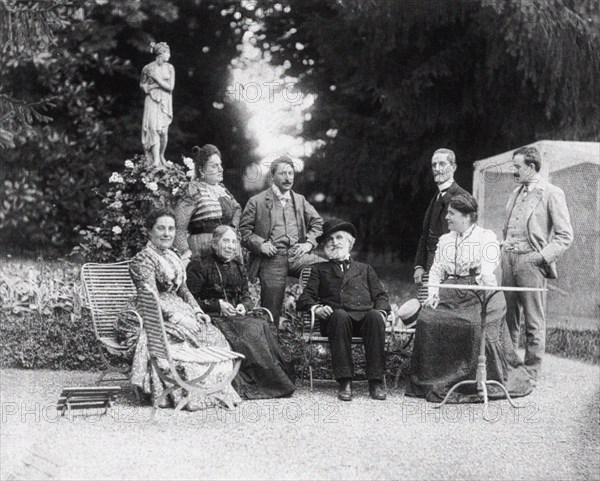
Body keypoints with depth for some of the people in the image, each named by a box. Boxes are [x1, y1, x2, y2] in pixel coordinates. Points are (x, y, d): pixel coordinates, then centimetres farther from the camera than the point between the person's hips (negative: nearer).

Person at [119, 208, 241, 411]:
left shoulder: (173, 257, 19)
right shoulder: (143, 260, -8)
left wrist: (197, 311, 2)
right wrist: (179, 318, -25)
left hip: (178, 310, 8)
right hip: (157, 318, -8)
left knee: (215, 335, -15)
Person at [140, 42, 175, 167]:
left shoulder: (169, 68, 1)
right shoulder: (148, 68, -3)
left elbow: (170, 87, -5)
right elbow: (142, 85, 10)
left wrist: (157, 78, -11)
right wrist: (154, 86, -8)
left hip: (165, 102, 2)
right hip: (152, 101, -2)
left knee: (164, 131, -2)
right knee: (154, 129, -14)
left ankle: (161, 155, 20)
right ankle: (155, 160, -18)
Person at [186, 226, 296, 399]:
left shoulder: (237, 266, 20)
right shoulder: (199, 266, 1)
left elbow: (246, 295, 22)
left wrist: (243, 306, -3)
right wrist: (217, 305, -14)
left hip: (236, 315, 5)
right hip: (211, 318, -5)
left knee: (261, 326, -27)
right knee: (248, 331, -32)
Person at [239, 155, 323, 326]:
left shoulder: (300, 200, 19)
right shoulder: (257, 201, 6)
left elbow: (317, 223, 23)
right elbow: (243, 230, 5)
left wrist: (309, 242, 5)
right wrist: (259, 244, -11)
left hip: (297, 254, 3)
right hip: (271, 259, -3)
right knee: (271, 313, -7)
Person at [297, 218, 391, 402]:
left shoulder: (365, 269, 33)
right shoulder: (320, 269, 29)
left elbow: (380, 297, 21)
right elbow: (304, 298, 16)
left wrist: (381, 311, -3)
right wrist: (316, 308, -7)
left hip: (366, 315, 1)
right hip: (336, 316, -1)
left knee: (375, 317, -35)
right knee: (340, 316, -38)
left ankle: (376, 381, -34)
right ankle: (345, 382, -38)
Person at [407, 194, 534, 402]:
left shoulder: (486, 237, 5)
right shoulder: (445, 240, 22)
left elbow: (487, 271, -8)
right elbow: (436, 269, 16)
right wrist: (433, 294, -2)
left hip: (479, 293, -5)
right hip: (450, 294, 5)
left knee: (477, 325, -32)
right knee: (427, 320, -21)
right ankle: (434, 382, -11)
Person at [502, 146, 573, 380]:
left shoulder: (551, 194, -5)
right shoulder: (516, 193, 17)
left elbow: (565, 235, -6)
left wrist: (543, 256, -15)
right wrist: (504, 248, 11)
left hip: (531, 261, -6)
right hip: (509, 259, 7)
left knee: (534, 321, 0)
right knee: (508, 317, 9)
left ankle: (531, 372, 7)